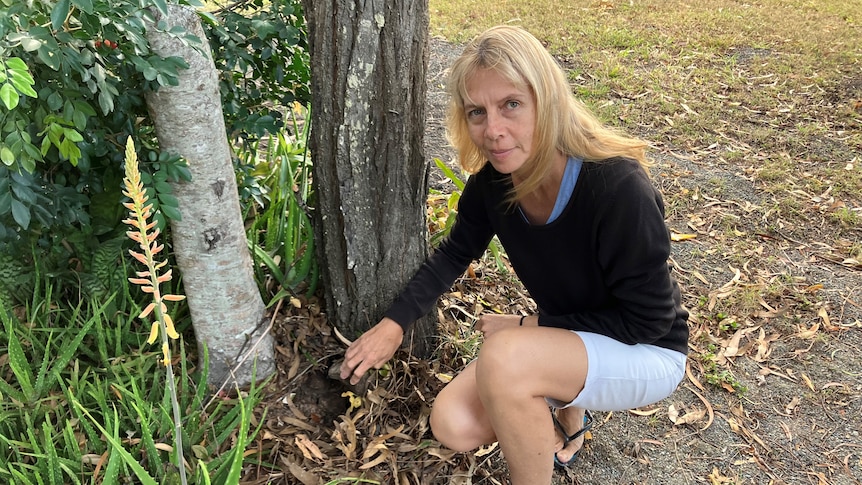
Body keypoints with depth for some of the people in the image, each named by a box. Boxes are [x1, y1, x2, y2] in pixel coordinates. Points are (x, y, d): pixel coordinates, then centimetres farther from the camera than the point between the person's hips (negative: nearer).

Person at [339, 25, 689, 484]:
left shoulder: (618, 188, -32)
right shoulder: (491, 182, -14)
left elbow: (648, 319, -21)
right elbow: (455, 253, 5)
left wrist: (532, 325, -18)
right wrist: (394, 323, -4)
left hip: (646, 353, -5)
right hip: (567, 341, 6)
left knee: (504, 357, -32)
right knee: (454, 424, -10)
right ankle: (566, 413, 18)